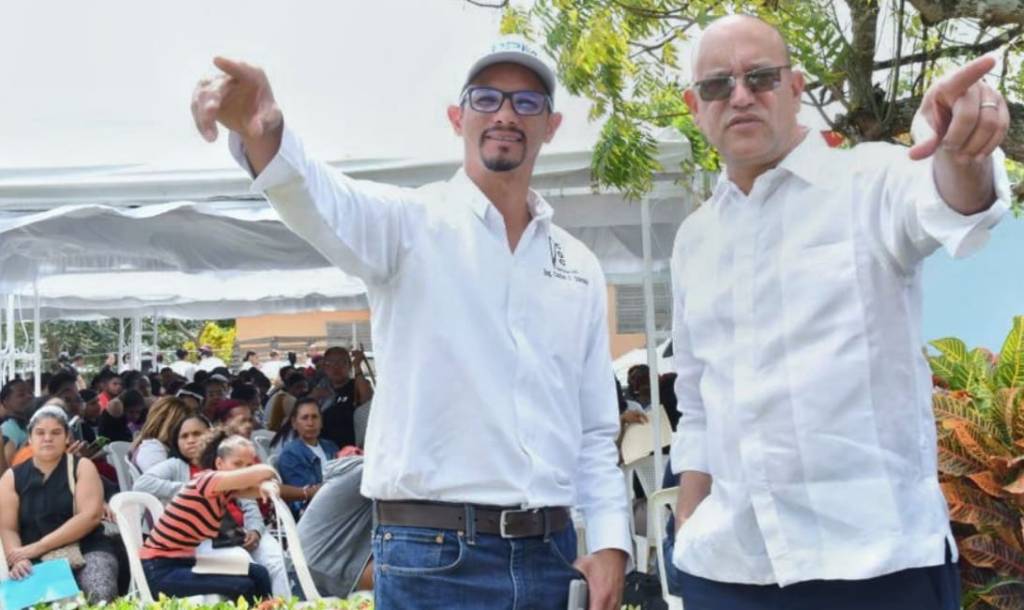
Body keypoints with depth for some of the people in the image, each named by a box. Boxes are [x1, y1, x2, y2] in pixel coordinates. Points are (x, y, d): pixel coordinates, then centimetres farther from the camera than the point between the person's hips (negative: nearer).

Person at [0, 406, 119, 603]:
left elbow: (91, 516, -8)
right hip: (36, 562, 1)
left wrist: (38, 547, -15)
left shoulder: (82, 468, 6)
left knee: (100, 597, -31)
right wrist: (19, 558, -20)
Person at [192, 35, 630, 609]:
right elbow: (324, 202, -26)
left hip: (552, 552, 5)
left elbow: (596, 429, 14)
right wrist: (260, 131, -46)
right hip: (433, 554, -4)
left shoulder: (581, 266, 12)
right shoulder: (412, 222, -2)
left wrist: (610, 541, 2)